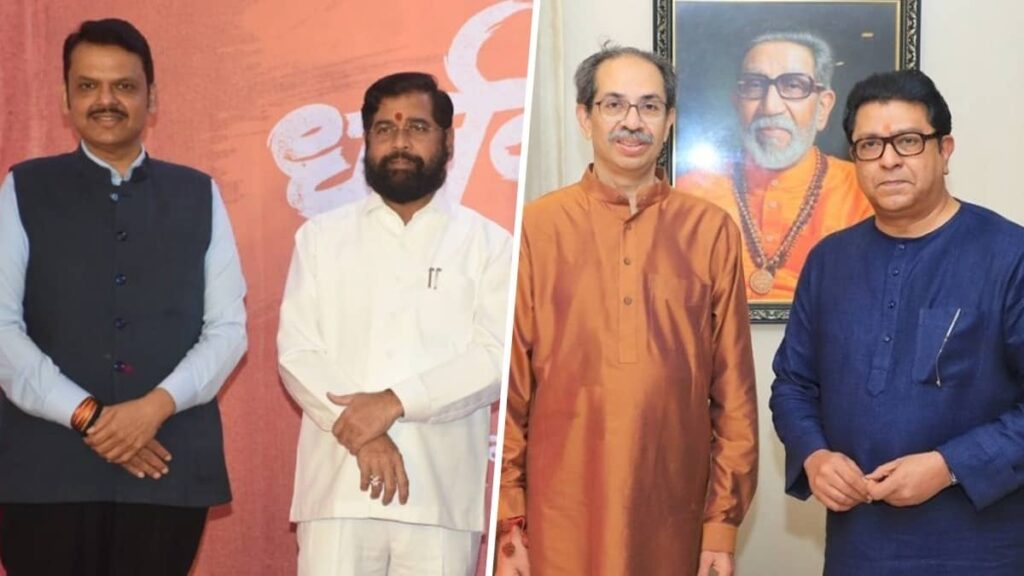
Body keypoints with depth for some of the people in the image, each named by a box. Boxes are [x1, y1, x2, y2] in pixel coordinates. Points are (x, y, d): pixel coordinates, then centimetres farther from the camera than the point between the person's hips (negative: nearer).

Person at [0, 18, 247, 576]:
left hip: (169, 466, 1)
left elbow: (228, 327, 5)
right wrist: (85, 415, -11)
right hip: (49, 465, -1)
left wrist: (158, 405, -11)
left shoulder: (199, 195, 10)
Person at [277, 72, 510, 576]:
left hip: (443, 494, -1)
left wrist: (395, 402, -13)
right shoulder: (320, 237, 13)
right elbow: (296, 353, 4)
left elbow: (498, 357, -3)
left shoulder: (488, 244, 8)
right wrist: (358, 431, -10)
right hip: (337, 487, 1)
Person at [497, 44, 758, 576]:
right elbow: (507, 385, 0)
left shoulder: (712, 231, 2)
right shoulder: (535, 228, -2)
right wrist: (506, 519, -2)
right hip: (559, 521, -1)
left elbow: (733, 390, 4)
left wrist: (723, 519, 1)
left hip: (675, 522, 1)